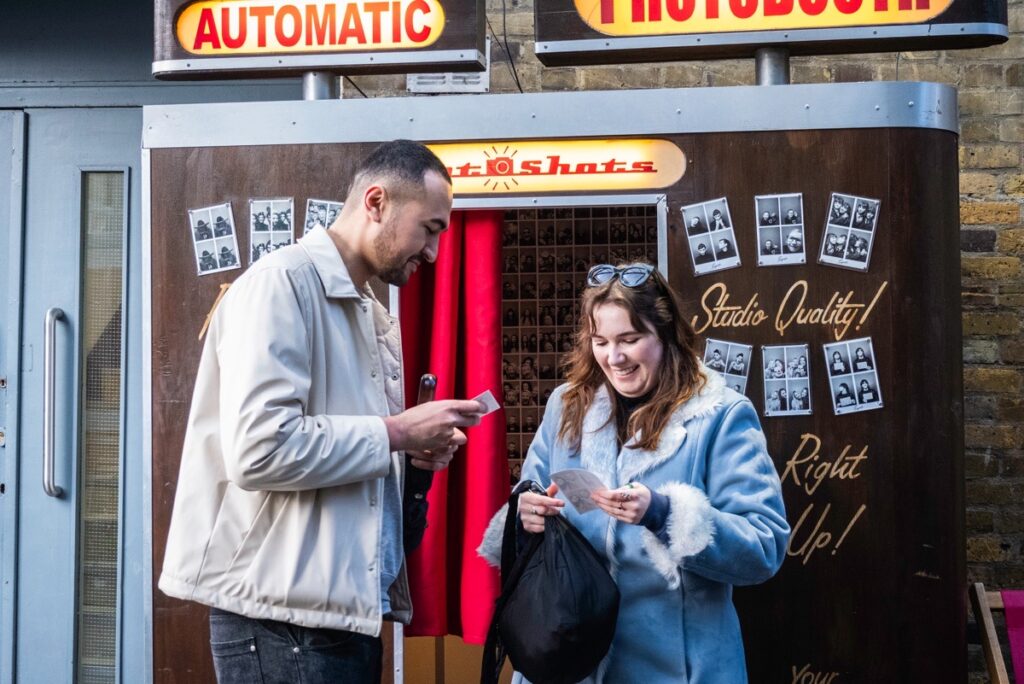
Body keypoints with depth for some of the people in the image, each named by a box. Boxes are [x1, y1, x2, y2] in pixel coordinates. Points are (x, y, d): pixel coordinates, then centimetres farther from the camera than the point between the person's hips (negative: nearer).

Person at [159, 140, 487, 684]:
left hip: (353, 609, 9)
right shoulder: (283, 282, -11)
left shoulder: (376, 321, 16)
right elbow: (259, 450, -23)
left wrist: (417, 458, 4)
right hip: (284, 617, -9)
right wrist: (396, 433, -15)